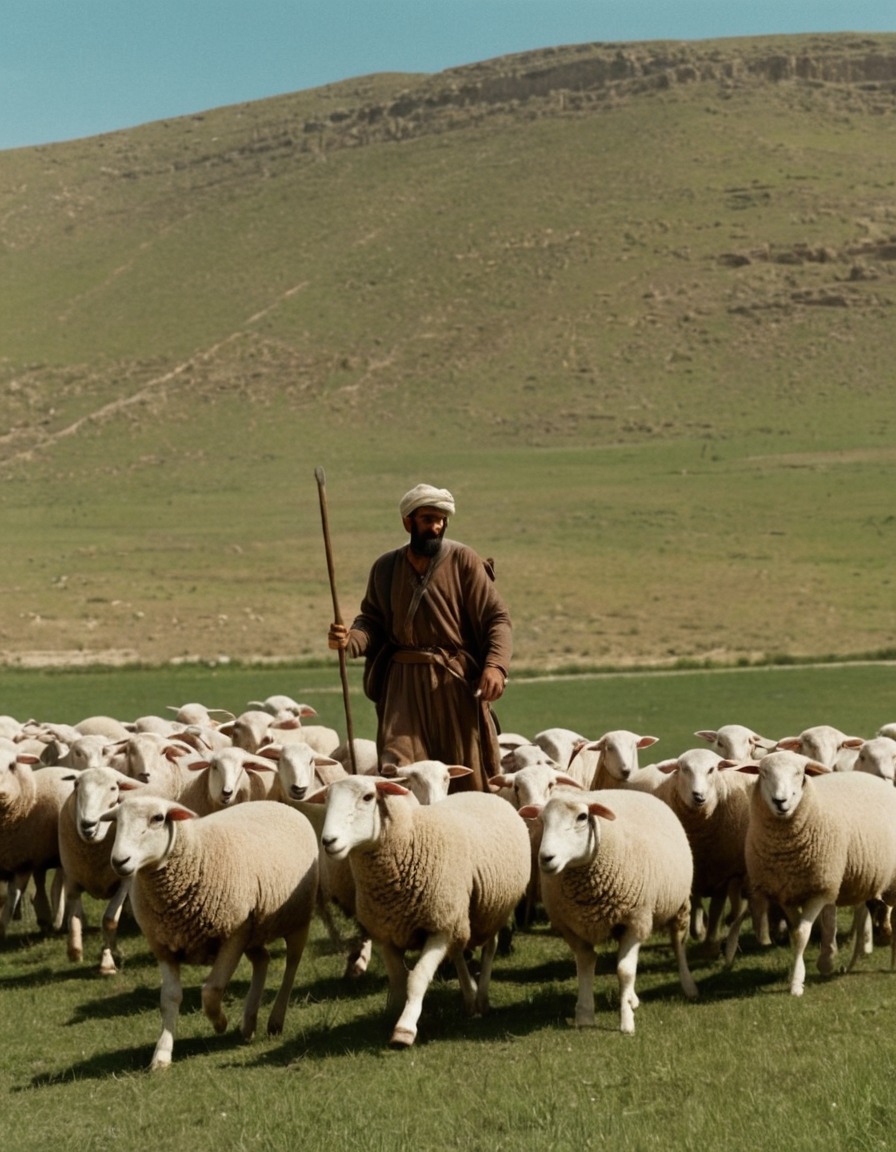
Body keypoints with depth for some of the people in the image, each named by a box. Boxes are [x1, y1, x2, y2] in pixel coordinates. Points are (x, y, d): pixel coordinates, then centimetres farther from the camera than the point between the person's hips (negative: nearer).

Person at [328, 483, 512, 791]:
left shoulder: (463, 561, 0)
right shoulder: (386, 568, 9)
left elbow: (497, 618, -2)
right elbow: (373, 619, 15)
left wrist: (495, 664, -19)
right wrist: (350, 640, -8)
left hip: (456, 682, -2)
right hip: (404, 681, 2)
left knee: (467, 779, 2)